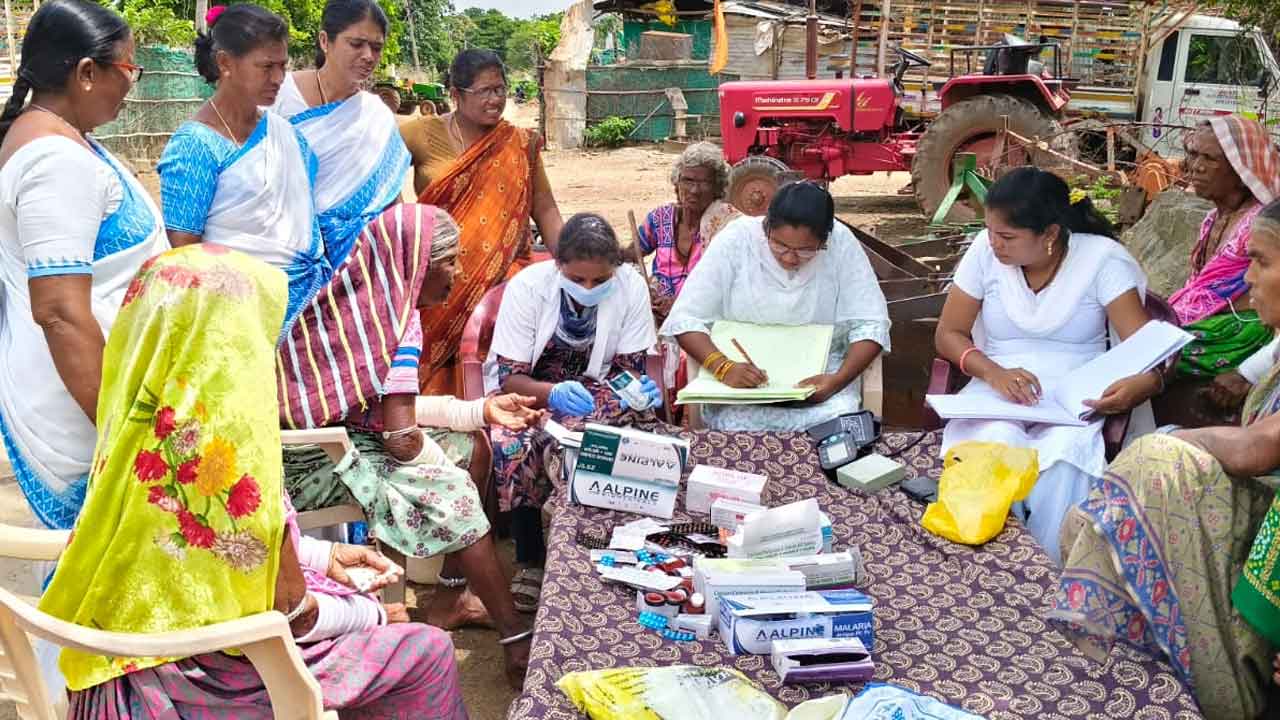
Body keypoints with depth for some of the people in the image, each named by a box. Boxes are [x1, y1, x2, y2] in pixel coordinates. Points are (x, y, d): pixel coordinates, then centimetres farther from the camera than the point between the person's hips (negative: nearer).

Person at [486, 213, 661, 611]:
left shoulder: (631, 287, -17)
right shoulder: (527, 287, -22)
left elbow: (629, 366, -8)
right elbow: (509, 376, -21)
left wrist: (639, 388, -33)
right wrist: (553, 394, -43)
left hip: (588, 387, 2)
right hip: (524, 389, -2)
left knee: (644, 417, -29)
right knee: (516, 448, -33)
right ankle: (530, 561, -12)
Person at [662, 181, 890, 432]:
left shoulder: (841, 243, -10)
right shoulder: (735, 239, -12)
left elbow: (870, 325, -7)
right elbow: (685, 320, -11)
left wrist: (840, 380, -25)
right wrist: (723, 366, -29)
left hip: (820, 373, 2)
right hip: (742, 375, -1)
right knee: (735, 426, -33)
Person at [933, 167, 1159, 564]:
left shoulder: (1102, 259, -8)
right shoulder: (986, 250, -2)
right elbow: (948, 333, 2)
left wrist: (1144, 382, -39)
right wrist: (994, 372, -18)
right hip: (1000, 389, 1)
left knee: (1066, 453, -35)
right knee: (994, 442, -34)